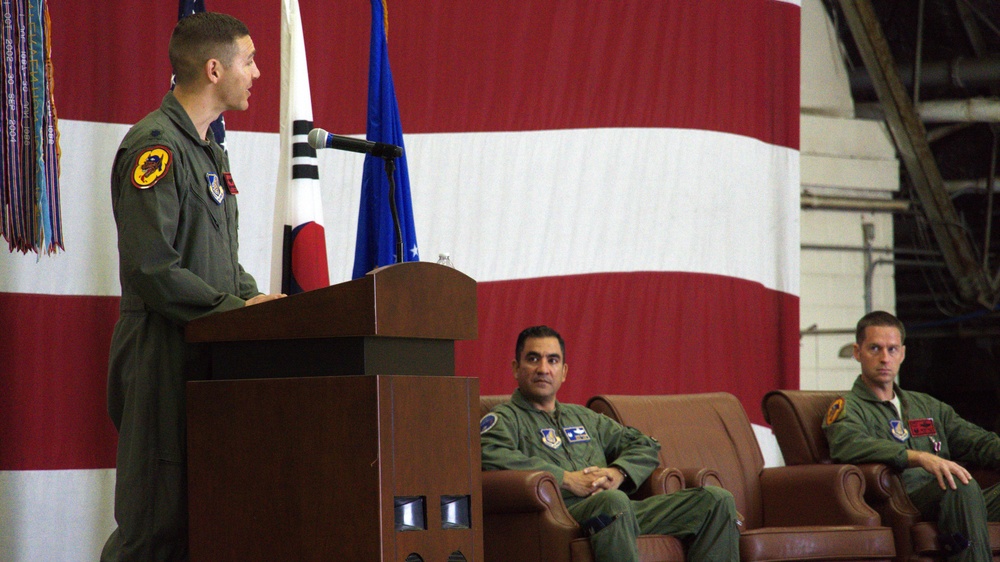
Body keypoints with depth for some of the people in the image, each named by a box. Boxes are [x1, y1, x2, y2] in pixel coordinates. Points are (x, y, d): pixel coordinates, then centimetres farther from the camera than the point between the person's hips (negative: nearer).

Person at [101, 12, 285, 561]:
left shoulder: (210, 151, 20)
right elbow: (153, 269, -18)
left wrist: (256, 300, 7)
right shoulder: (155, 146, -11)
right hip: (163, 352, -9)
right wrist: (236, 309, -16)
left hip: (209, 352, 9)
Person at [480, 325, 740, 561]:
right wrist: (566, 479, -14)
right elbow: (488, 454, -12)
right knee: (612, 501, -42)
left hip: (622, 512, 7)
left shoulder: (583, 417, 33)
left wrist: (618, 473, 6)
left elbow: (645, 446, 32)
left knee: (717, 500, -7)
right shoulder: (505, 419, 12)